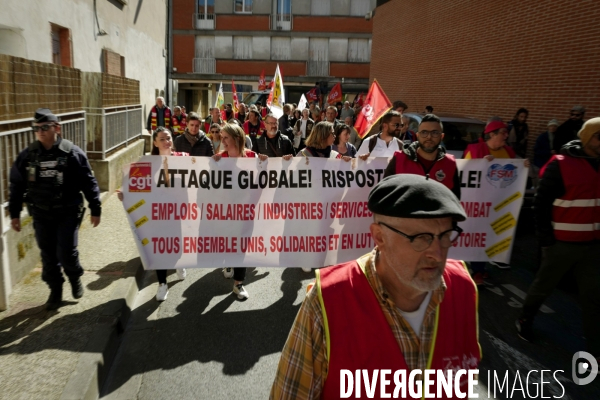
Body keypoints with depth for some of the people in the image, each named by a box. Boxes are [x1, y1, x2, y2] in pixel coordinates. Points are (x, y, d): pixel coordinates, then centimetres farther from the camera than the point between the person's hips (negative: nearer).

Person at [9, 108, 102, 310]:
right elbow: (16, 185, 8)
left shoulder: (72, 153, -10)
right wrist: (14, 214, 8)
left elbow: (89, 183, -7)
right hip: (41, 214, 4)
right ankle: (55, 290, 28)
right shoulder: (27, 155, 0)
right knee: (48, 256, 10)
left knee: (66, 253, -5)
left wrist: (95, 209, -6)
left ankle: (75, 278, 26)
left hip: (68, 213, -3)